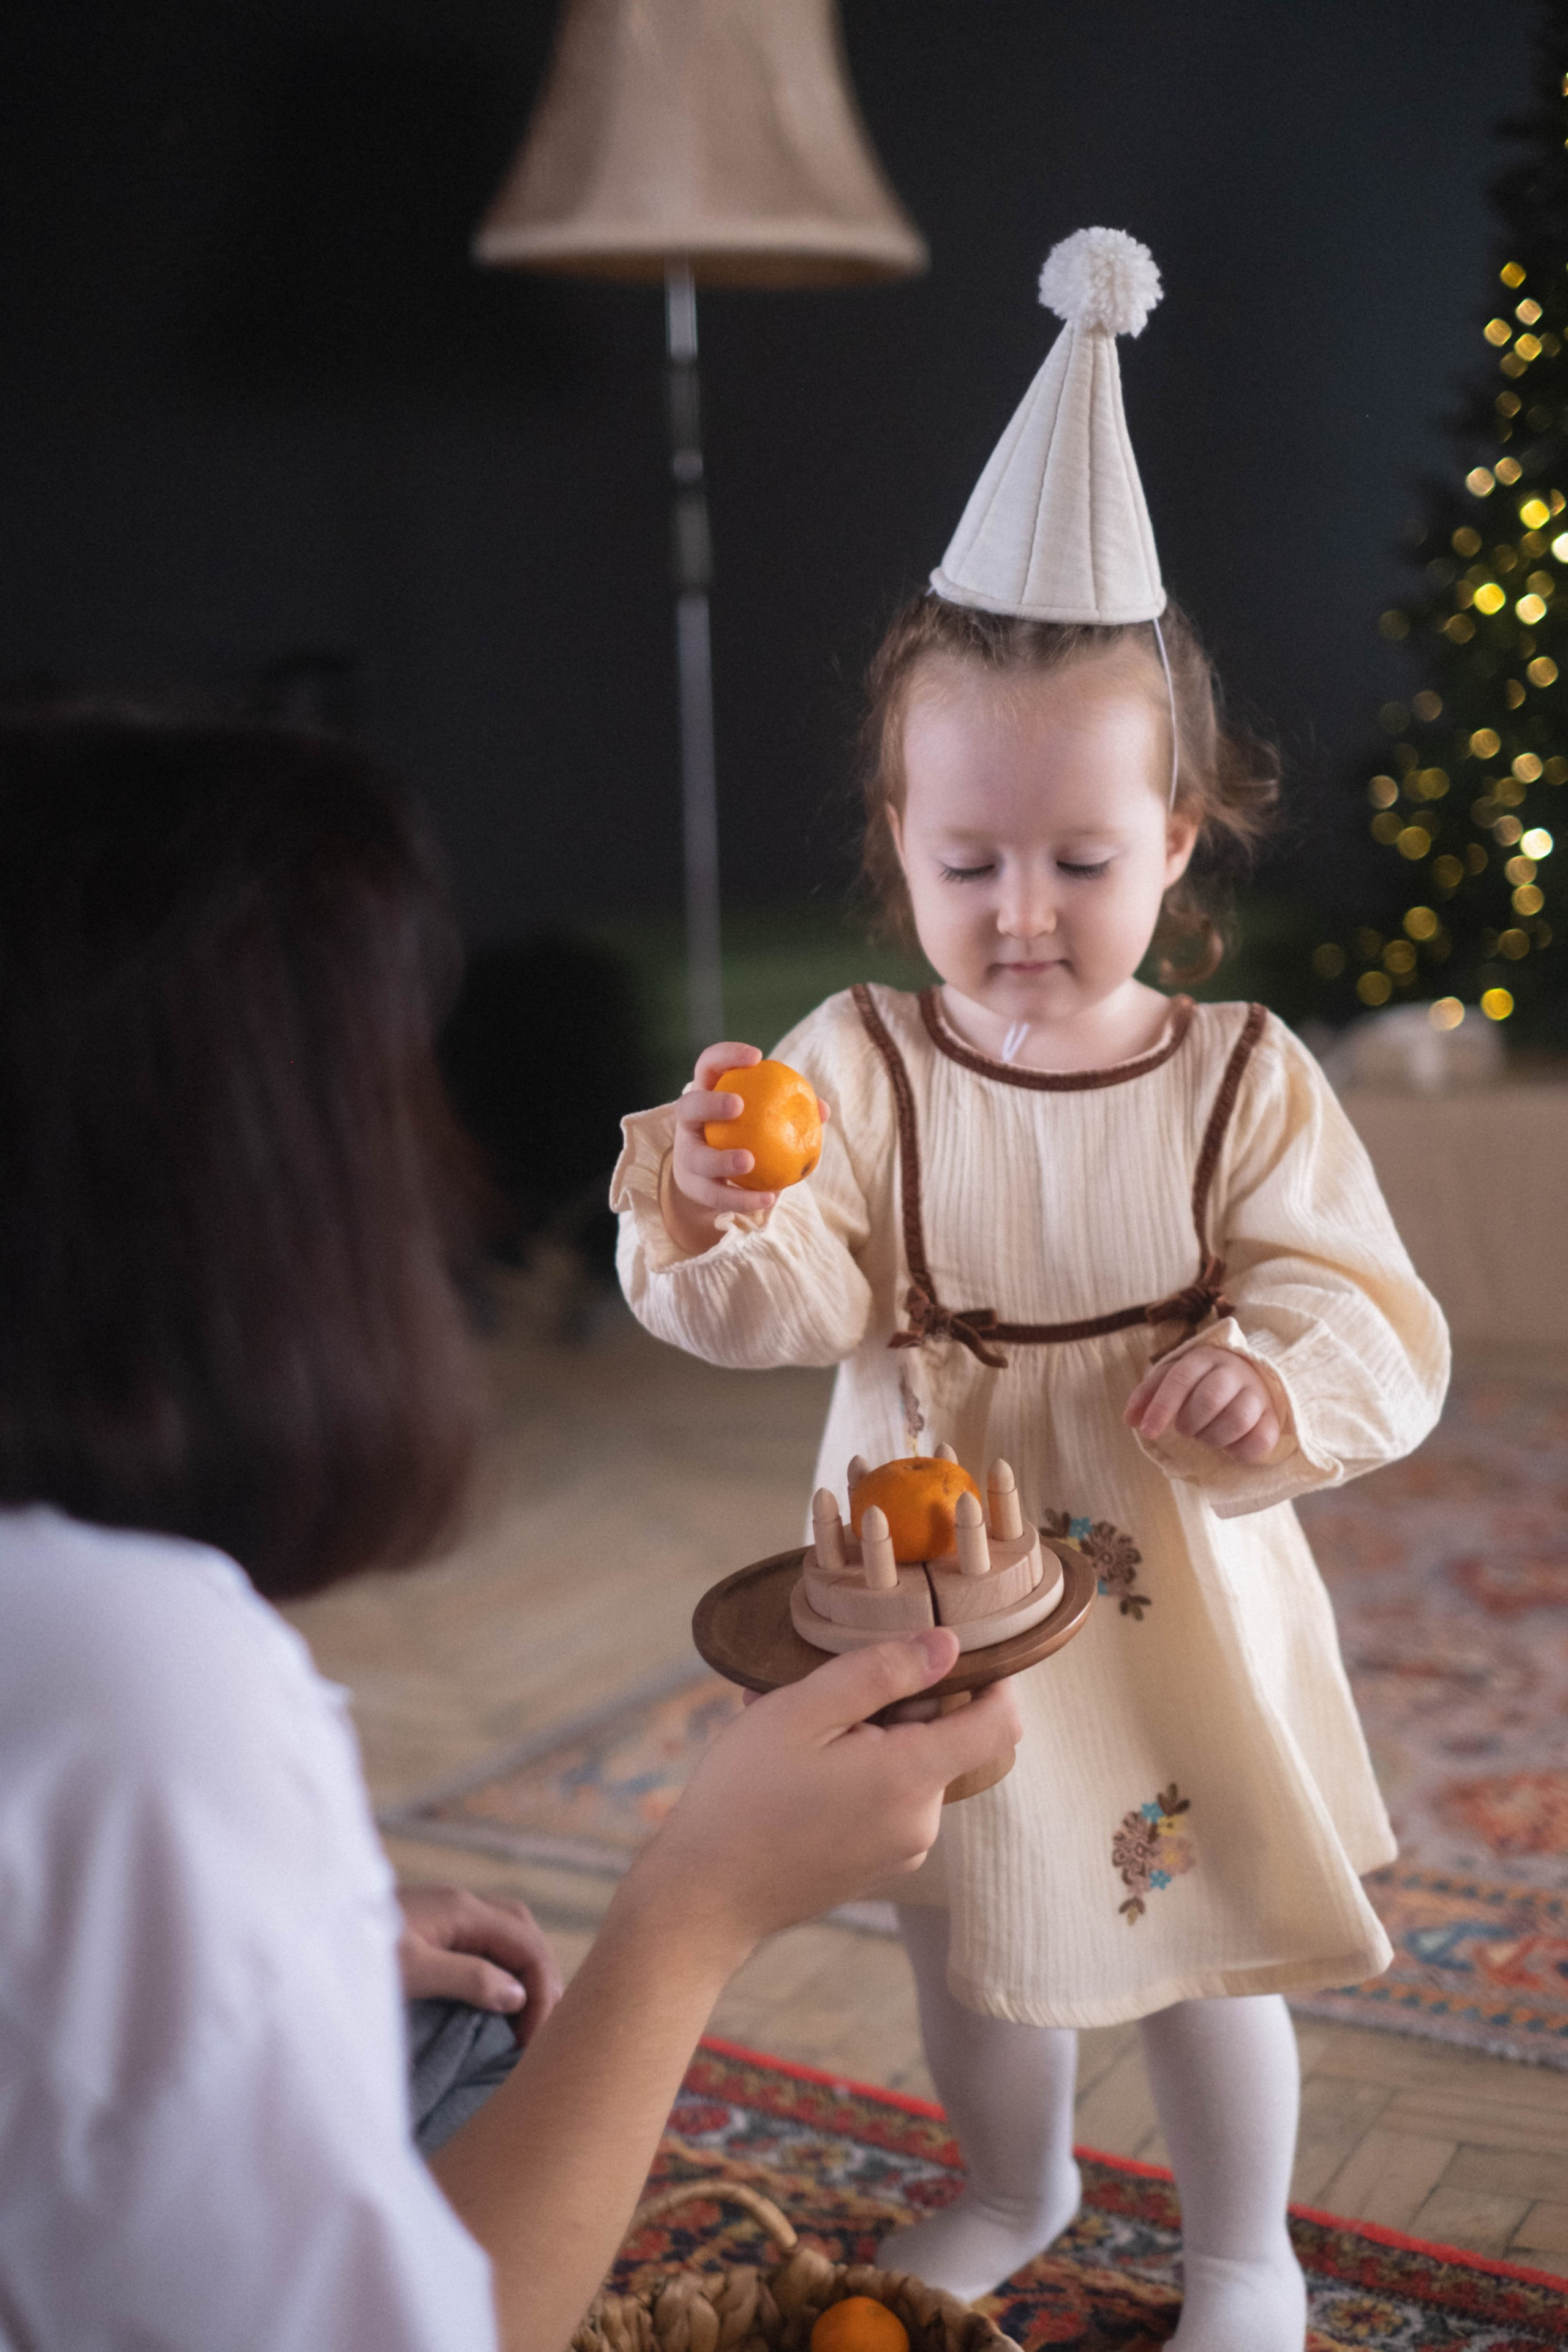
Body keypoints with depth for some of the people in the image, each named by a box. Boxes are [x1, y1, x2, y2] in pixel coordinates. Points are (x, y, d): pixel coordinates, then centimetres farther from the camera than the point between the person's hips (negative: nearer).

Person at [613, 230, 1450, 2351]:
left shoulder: (1243, 1082, -12)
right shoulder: (857, 1068, -11)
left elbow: (1376, 1328, -12)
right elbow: (778, 1310, -20)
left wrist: (1280, 1382, -33)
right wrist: (719, 1214, -41)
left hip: (1174, 1603, -1)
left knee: (1205, 1955, 15)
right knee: (968, 1934, 22)